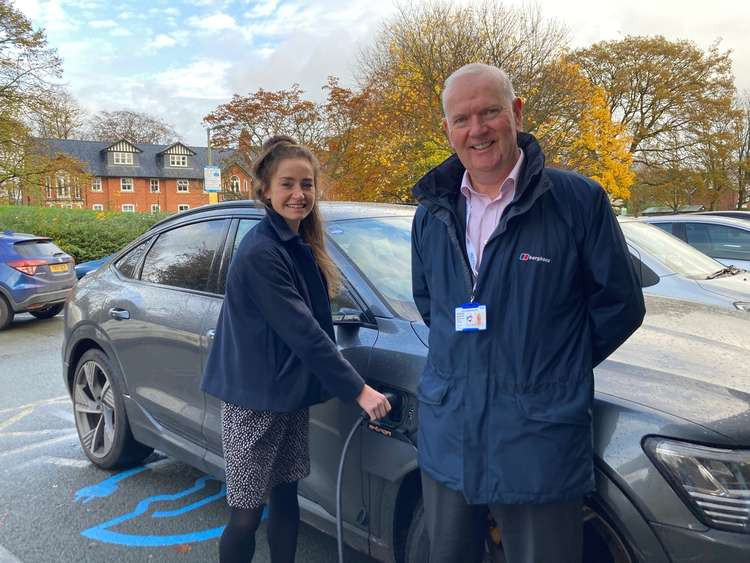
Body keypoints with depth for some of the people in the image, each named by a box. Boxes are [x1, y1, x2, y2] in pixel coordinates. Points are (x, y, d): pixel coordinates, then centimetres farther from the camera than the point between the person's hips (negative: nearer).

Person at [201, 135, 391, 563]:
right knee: (248, 513, 5)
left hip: (290, 393, 8)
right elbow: (303, 332, -24)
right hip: (255, 397, -8)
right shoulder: (261, 252, -21)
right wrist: (358, 390, -21)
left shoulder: (301, 247, 7)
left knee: (285, 495, 18)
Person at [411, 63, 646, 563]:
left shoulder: (578, 199, -9)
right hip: (446, 441, 5)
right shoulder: (433, 211, 6)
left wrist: (554, 368, 3)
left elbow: (621, 304, -2)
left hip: (540, 445, -4)